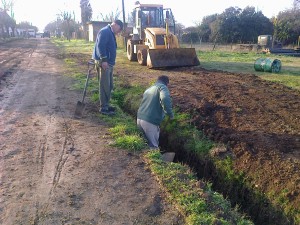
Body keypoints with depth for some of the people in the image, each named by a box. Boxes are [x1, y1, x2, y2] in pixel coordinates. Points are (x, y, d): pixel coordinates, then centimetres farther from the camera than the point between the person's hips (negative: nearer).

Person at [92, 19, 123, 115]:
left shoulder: (111, 33, 22)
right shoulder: (105, 31, -11)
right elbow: (100, 46, -22)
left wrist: (111, 62, 24)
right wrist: (104, 60, -28)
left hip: (108, 63, 10)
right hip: (103, 63, -10)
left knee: (109, 86, 14)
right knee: (104, 86, -7)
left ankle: (106, 105, 24)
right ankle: (103, 108, -2)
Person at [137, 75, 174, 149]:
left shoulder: (148, 89, 24)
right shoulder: (162, 87, 2)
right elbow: (165, 99, -22)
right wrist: (170, 114, -11)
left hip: (139, 119, 7)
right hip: (150, 121, -7)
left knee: (146, 142, 22)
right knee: (153, 146, 4)